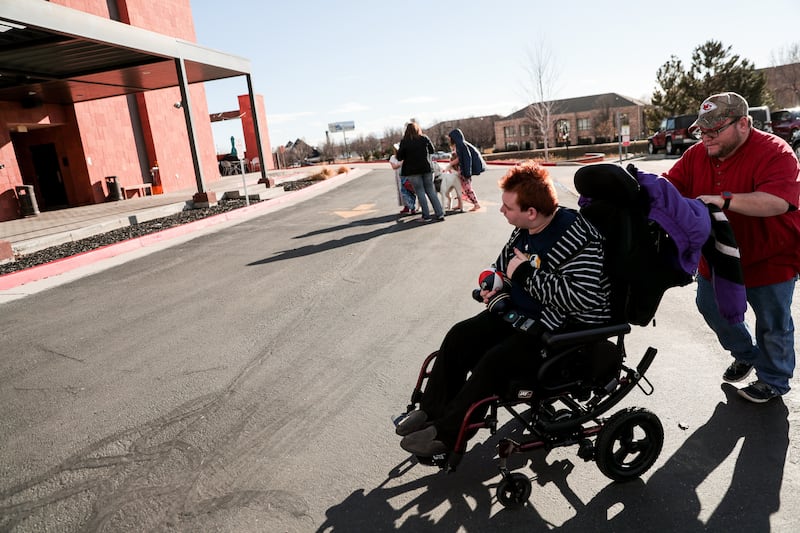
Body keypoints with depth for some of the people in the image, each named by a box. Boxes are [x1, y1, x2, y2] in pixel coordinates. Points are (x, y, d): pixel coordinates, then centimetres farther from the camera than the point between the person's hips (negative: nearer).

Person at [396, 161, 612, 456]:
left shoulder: (576, 238, -24)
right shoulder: (524, 230, 1)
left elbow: (583, 297, -34)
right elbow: (506, 262, 21)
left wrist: (524, 273, -28)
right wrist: (497, 285, 0)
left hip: (566, 328, -8)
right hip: (521, 312, 9)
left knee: (496, 362, -23)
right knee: (461, 336, -4)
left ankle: (447, 433, -5)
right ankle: (432, 411, 8)